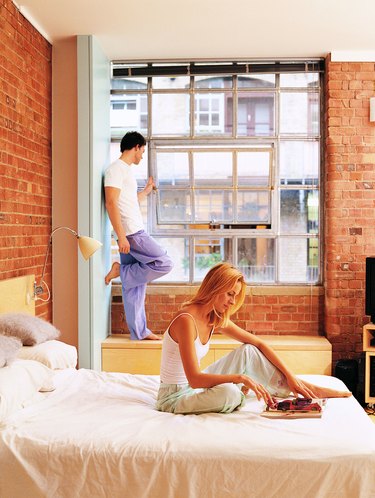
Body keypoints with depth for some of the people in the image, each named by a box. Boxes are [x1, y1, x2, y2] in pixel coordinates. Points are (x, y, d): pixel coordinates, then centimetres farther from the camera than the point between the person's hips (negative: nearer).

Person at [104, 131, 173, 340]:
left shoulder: (127, 170, 21)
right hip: (132, 234, -9)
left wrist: (147, 191, 46)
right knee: (164, 263, -11)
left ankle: (139, 331, 14)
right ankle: (121, 270, -4)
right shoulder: (117, 169, -8)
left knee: (135, 285, 9)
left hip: (134, 233, 9)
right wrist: (121, 236, -23)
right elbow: (111, 203, -18)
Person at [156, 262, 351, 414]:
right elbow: (194, 379, -32)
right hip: (174, 397, -8)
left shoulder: (216, 318, 2)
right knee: (227, 392, -35)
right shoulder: (186, 320, -26)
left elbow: (259, 343, 4)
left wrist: (290, 376, -3)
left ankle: (310, 389, 5)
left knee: (247, 352, -2)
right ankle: (239, 394, 3)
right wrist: (240, 378, -35)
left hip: (196, 388, 8)